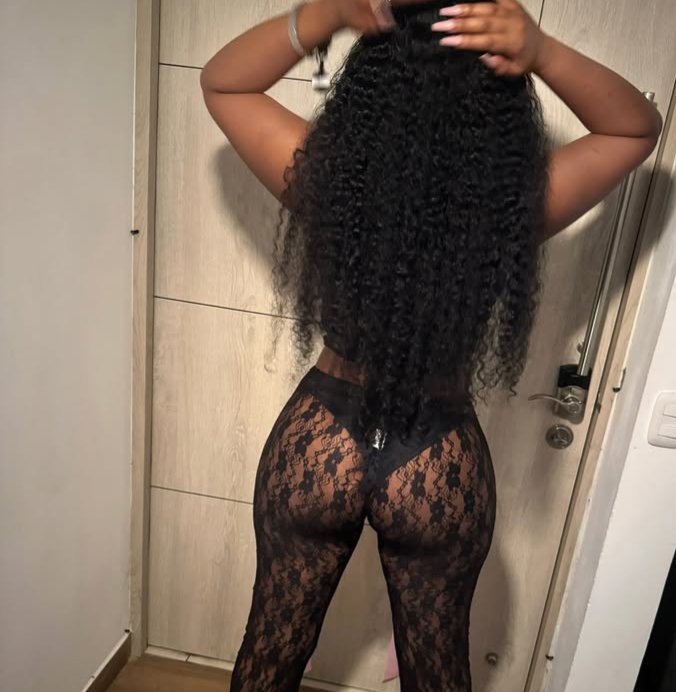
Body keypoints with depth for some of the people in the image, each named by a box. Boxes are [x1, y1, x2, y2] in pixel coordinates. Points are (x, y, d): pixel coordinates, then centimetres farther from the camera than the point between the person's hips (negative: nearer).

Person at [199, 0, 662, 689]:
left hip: (317, 445, 1)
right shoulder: (516, 206, -19)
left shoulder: (323, 176, -19)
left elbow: (220, 81, 0)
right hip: (442, 467, 0)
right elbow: (640, 127, 0)